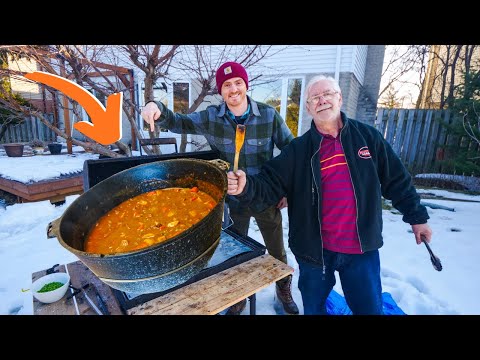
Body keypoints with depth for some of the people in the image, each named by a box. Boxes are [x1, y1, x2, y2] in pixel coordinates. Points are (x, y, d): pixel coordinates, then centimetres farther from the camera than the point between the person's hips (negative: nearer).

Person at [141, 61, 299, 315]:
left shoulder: (268, 115, -13)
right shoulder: (210, 118, -8)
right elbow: (176, 122, -1)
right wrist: (157, 109, -23)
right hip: (233, 200, 1)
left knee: (277, 252, 18)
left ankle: (284, 292, 49)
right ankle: (238, 298, 47)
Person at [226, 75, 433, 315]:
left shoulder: (368, 136, 0)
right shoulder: (298, 149, -4)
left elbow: (396, 180, 7)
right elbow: (270, 185, -11)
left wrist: (416, 216, 11)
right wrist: (246, 187, -30)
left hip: (362, 249, 1)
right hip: (315, 250, 0)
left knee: (370, 309, 16)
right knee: (313, 309, 21)